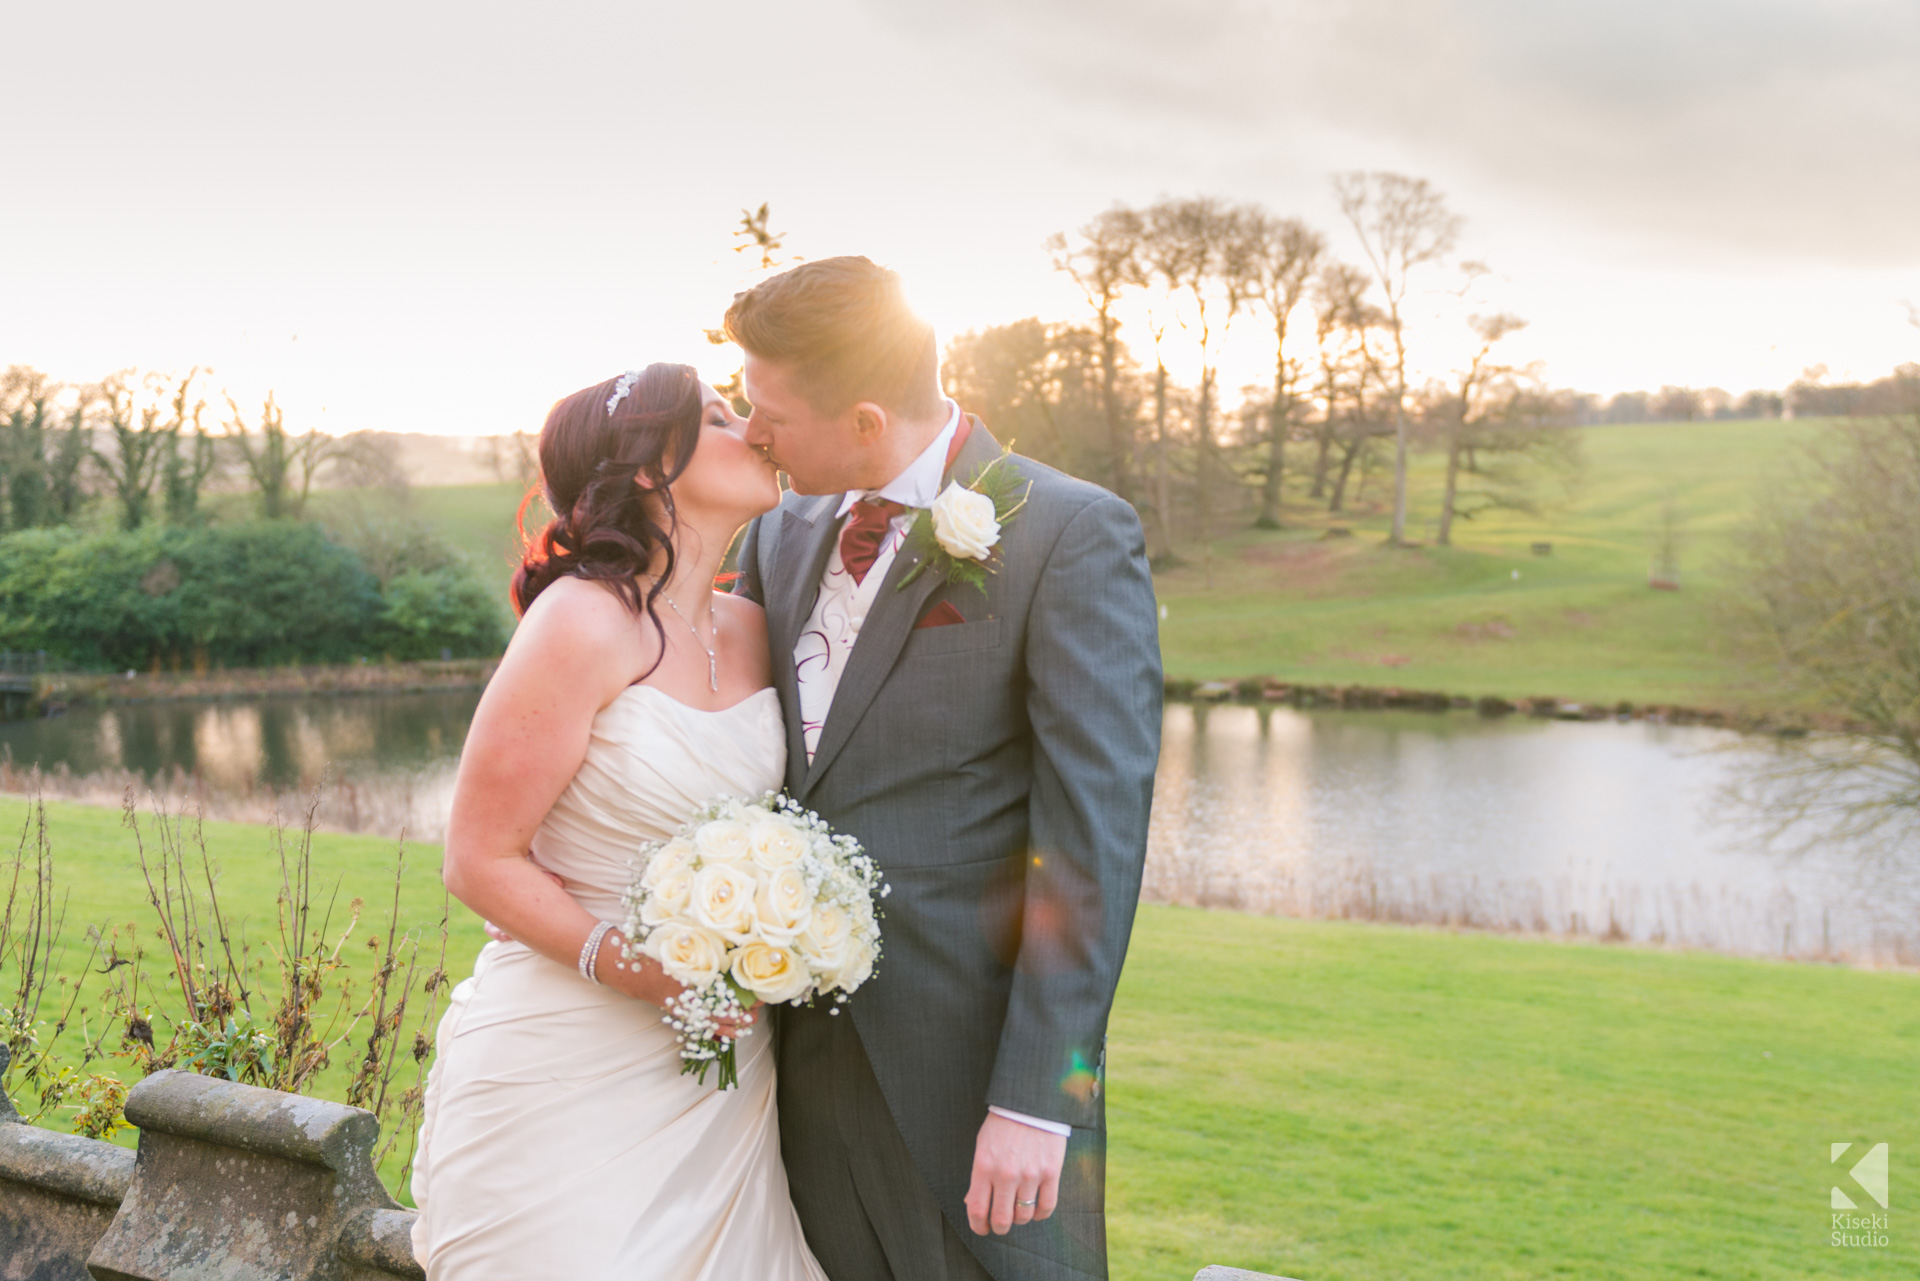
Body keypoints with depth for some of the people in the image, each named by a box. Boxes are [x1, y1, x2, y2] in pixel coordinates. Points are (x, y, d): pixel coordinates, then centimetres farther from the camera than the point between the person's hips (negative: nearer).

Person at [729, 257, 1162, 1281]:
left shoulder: (1073, 534, -10)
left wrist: (1034, 1097, -18)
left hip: (969, 1060, -6)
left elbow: (1095, 829, -15)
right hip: (805, 1052, 6)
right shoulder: (781, 534, 10)